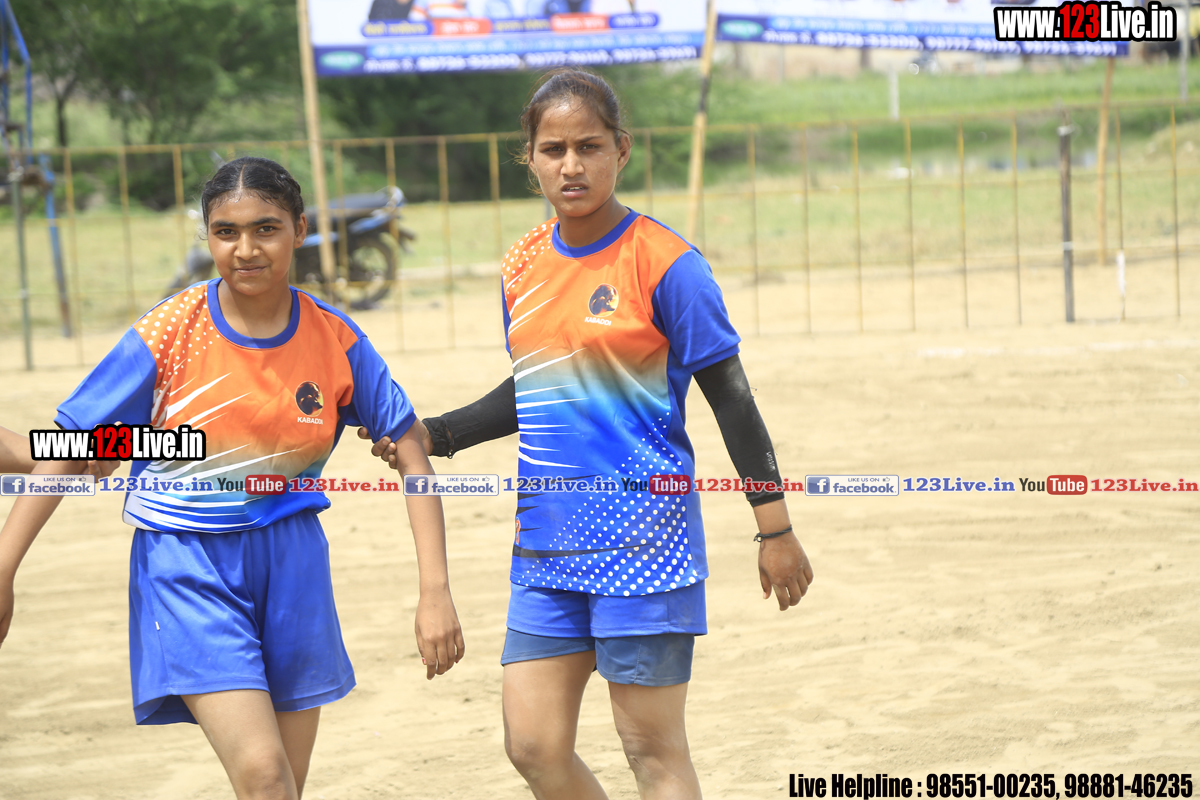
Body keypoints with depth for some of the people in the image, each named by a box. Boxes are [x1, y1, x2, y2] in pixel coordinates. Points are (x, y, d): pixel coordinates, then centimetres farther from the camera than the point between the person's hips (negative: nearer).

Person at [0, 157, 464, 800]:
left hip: (291, 558, 3)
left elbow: (411, 457, 1)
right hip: (188, 561, -3)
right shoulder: (168, 336, -12)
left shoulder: (335, 339, -5)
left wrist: (434, 592, -7)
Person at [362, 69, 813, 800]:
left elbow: (730, 396, -6)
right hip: (547, 541, 6)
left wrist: (776, 528, -6)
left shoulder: (662, 261, -9)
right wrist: (434, 436, 15)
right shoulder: (523, 266, 9)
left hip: (641, 537, -6)